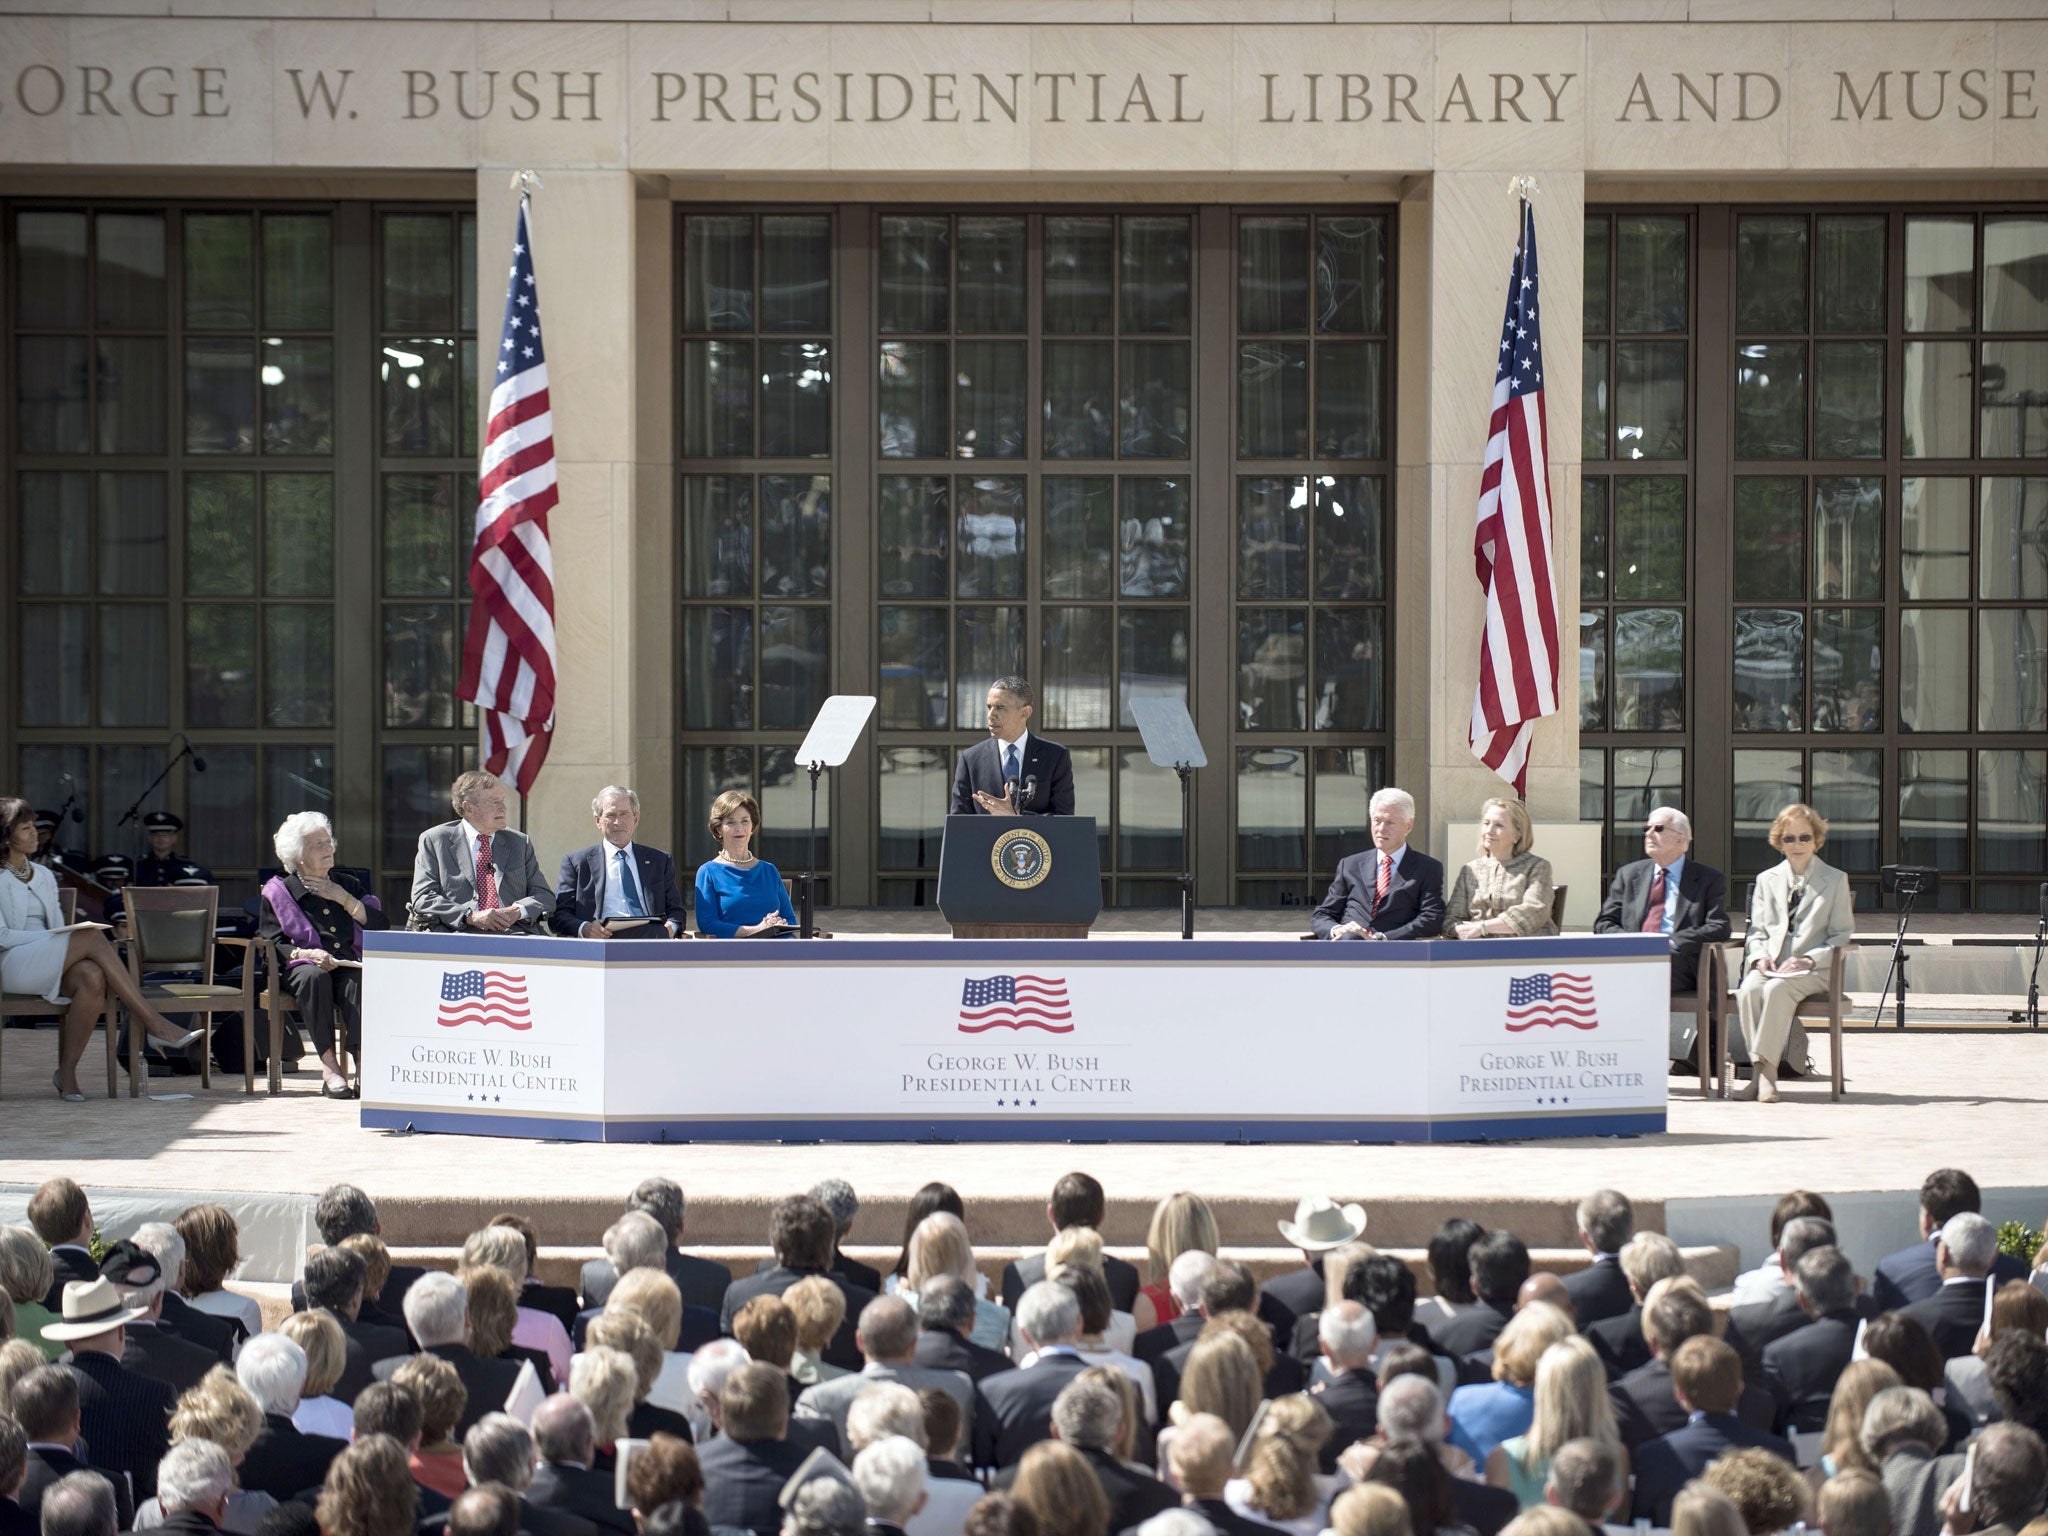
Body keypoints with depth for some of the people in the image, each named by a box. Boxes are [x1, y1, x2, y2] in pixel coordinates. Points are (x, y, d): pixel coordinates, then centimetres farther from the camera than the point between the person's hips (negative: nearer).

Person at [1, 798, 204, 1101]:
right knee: (91, 937, -30)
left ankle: (66, 1072, -26)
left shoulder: (44, 876, 22)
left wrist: (62, 936, -6)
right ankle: (155, 1024, -33)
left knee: (93, 977, -33)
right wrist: (50, 936, -18)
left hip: (51, 967, 6)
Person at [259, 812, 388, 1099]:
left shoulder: (347, 884, 22)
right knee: (314, 976, -38)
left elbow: (382, 925, 10)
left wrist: (344, 900, 1)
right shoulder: (279, 891, 12)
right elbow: (271, 944, 1)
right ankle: (329, 1065, -41)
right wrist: (306, 954, -17)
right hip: (302, 967, -2)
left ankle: (363, 1057, -46)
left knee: (358, 981, -34)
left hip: (349, 965, 2)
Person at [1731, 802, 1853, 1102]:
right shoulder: (1766, 880, 21)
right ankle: (1764, 1070, -32)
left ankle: (1764, 1068, -34)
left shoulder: (1835, 880, 11)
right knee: (1749, 991, -33)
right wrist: (1759, 956, -6)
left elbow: (1841, 936, 4)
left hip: (1813, 969, -3)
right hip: (1768, 966, 3)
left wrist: (1808, 960, -12)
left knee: (1776, 990, -36)